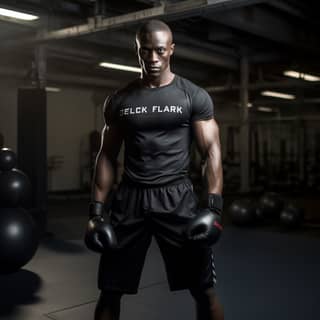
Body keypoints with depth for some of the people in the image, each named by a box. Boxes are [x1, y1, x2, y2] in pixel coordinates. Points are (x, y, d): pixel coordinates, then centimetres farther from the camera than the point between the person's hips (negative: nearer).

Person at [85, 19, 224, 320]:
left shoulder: (195, 96, 1)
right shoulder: (118, 100, 7)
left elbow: (211, 152, -2)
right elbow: (107, 156, 10)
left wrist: (214, 206, -13)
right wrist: (96, 210, 3)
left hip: (176, 197, -2)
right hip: (130, 198, 2)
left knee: (203, 289, 0)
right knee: (110, 290, 7)